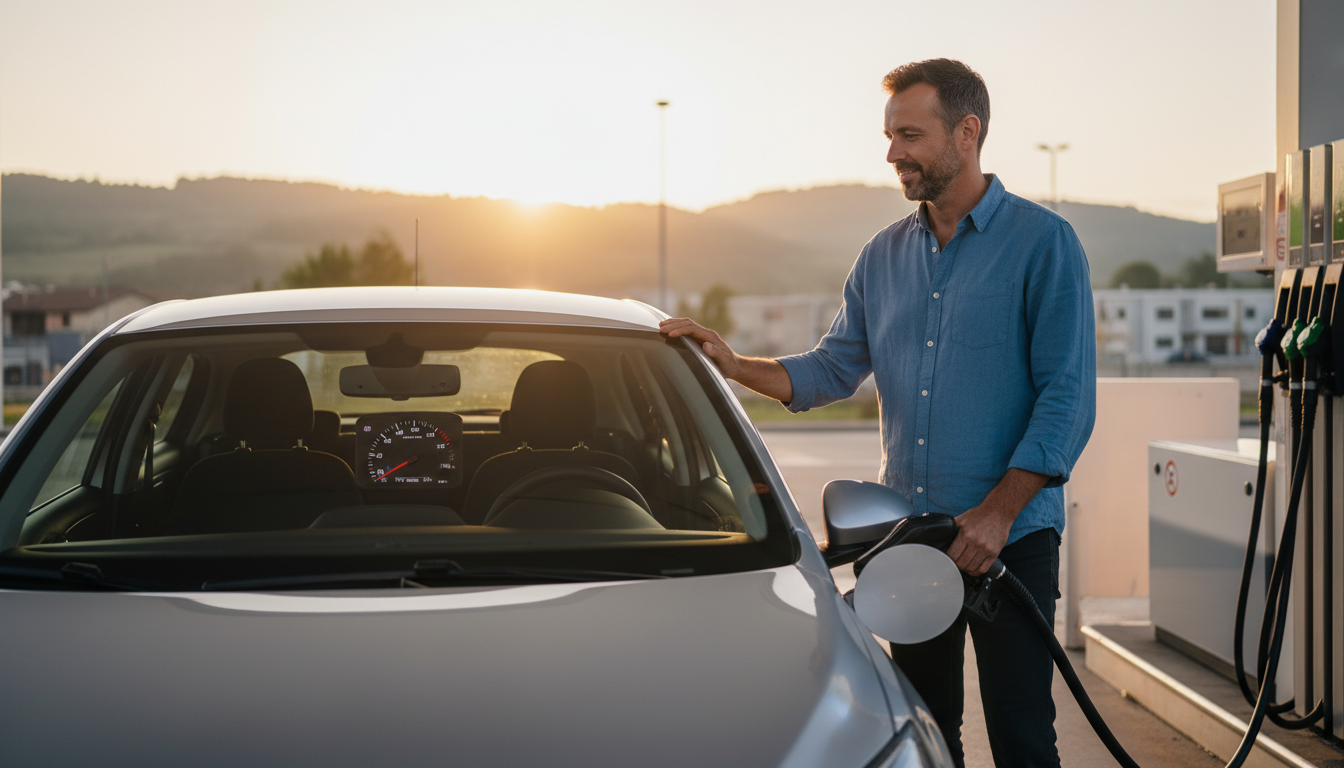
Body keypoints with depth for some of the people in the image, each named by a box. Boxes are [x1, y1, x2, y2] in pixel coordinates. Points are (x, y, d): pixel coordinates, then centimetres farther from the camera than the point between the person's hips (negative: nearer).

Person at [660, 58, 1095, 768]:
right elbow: (834, 369, 14)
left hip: (1010, 535, -5)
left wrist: (998, 511, -17)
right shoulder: (883, 256, 12)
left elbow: (1068, 396, -10)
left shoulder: (1042, 242, -6)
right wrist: (736, 367, -2)